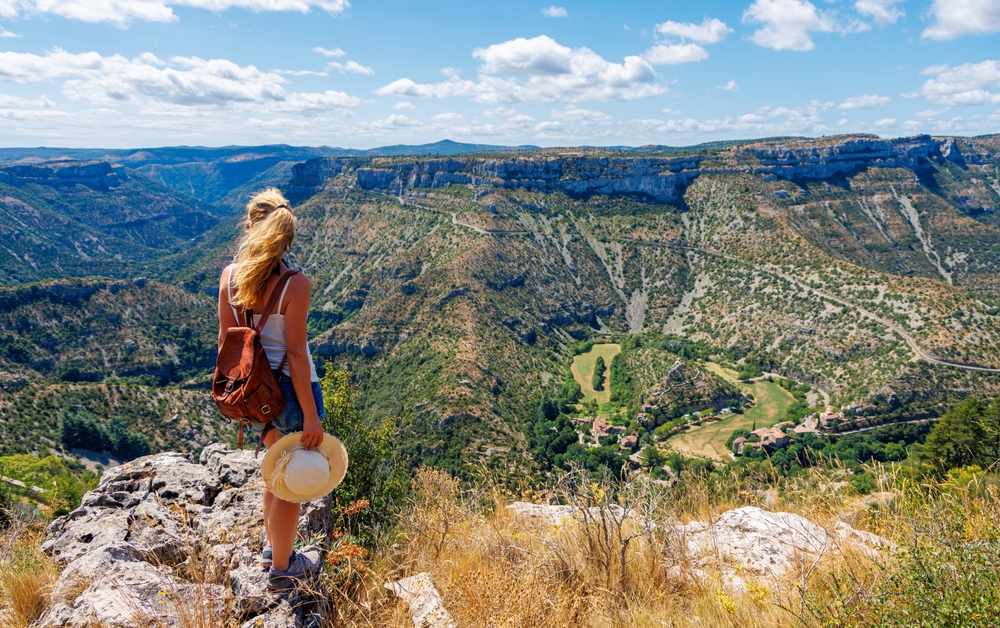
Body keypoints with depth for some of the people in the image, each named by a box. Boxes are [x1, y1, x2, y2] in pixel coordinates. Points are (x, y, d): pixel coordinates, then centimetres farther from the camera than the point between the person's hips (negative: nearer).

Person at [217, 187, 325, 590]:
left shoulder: (230, 276, -5)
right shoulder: (295, 285, -22)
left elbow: (226, 339, 2)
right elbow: (295, 353, -21)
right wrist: (311, 416, -14)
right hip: (290, 388, -6)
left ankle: (272, 547, 47)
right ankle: (282, 568, 32)